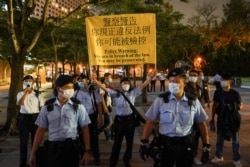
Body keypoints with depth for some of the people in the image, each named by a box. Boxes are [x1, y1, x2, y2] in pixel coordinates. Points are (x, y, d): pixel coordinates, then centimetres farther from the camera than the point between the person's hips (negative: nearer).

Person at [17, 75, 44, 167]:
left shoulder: (37, 94, 0)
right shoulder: (20, 93, 0)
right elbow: (19, 103, -20)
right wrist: (25, 92, -26)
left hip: (35, 117, 0)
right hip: (24, 118, 0)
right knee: (23, 141, 7)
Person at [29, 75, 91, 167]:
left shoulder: (78, 107, 0)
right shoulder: (47, 107, 2)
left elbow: (85, 129, 0)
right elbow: (41, 130, 5)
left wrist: (87, 151, -5)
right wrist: (33, 153, 4)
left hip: (71, 147, 0)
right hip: (53, 148, 0)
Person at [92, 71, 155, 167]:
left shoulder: (133, 93, -1)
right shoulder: (115, 93, -5)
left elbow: (143, 85, -3)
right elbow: (104, 88, -12)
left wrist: (151, 77, -13)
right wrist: (94, 80, -23)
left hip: (130, 119, 2)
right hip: (119, 120, -2)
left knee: (130, 142, 16)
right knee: (117, 142, 8)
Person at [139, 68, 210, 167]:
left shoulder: (193, 101, -1)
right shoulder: (160, 100, -4)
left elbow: (201, 124, 5)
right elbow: (150, 121, -3)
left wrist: (206, 146, 4)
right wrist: (144, 143, -8)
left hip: (186, 145, 1)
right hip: (165, 144, 0)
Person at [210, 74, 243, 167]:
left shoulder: (235, 93, -9)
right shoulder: (218, 92, -3)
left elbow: (241, 105, -1)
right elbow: (214, 105, 5)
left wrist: (238, 107, -27)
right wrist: (212, 118, 6)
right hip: (221, 119, 2)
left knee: (235, 139, 5)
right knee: (220, 138, 15)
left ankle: (236, 159, 19)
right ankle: (219, 156, 32)